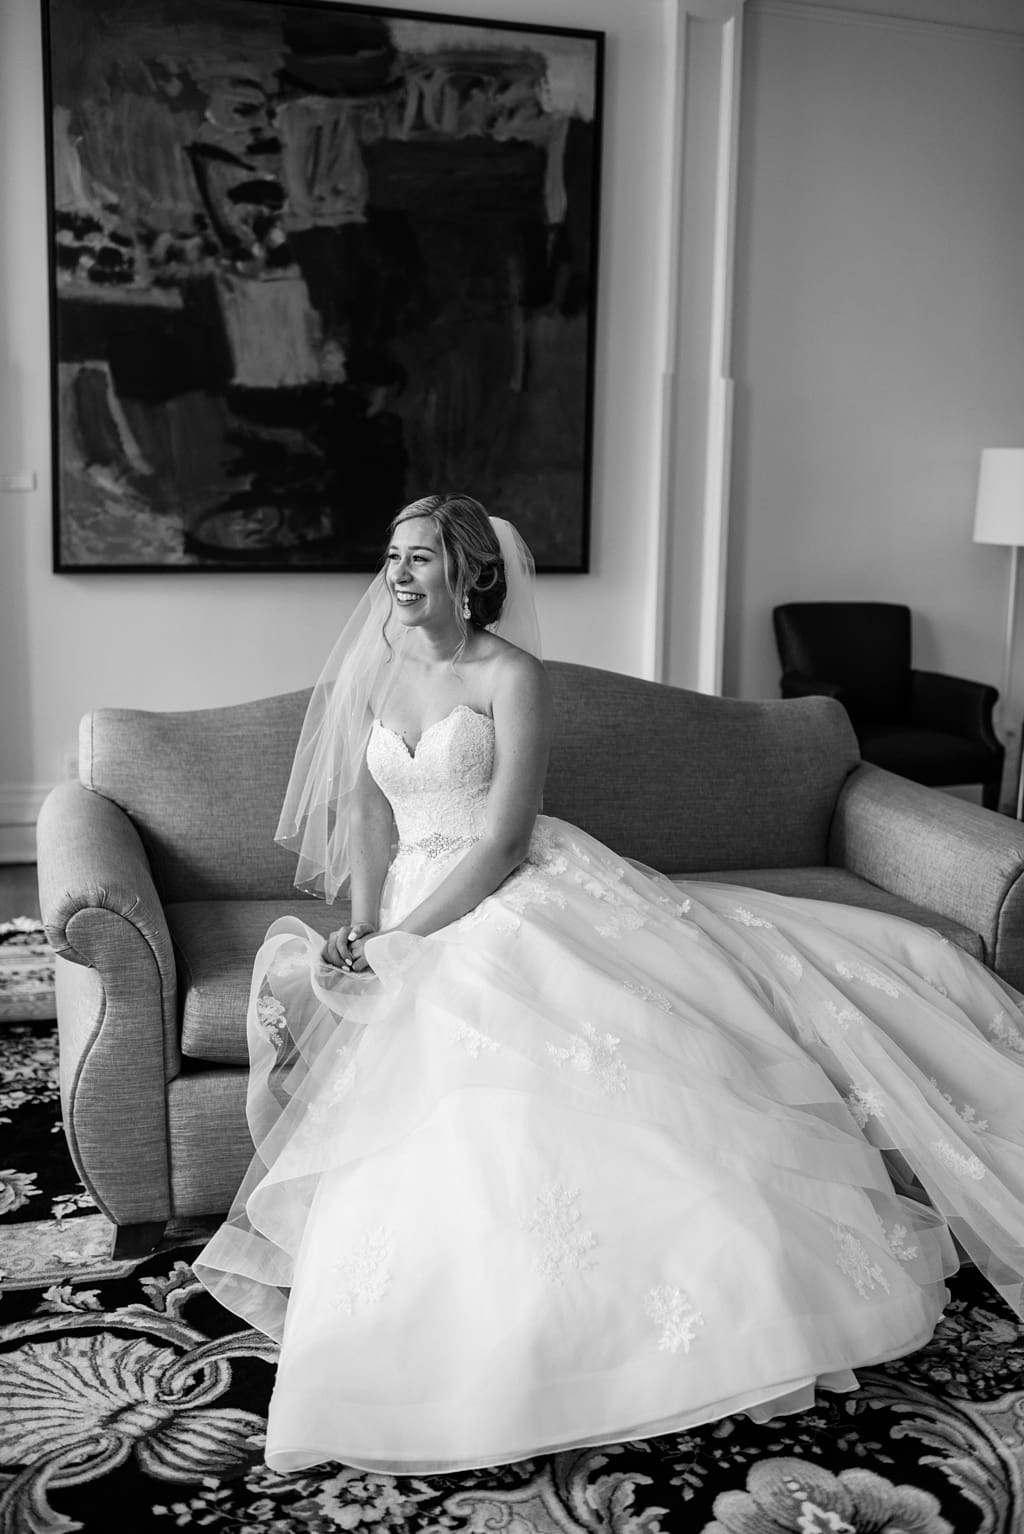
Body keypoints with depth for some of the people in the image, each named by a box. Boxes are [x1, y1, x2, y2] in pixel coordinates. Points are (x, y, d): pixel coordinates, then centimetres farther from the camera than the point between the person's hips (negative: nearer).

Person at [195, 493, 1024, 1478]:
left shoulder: (510, 675, -6)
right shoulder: (375, 667, 11)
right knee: (444, 1109, -18)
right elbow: (368, 808, 10)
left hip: (519, 895, -5)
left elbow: (505, 842, -13)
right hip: (412, 909, 5)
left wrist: (401, 938, -20)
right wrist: (363, 924, -7)